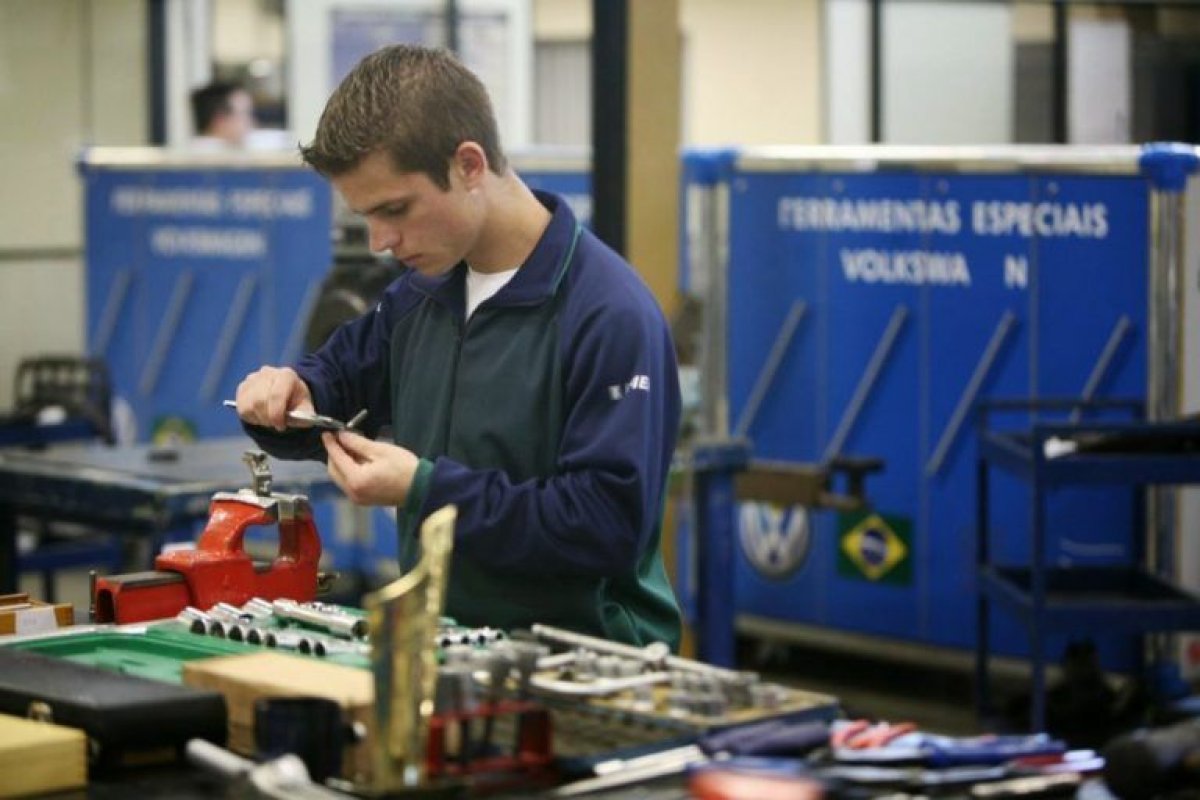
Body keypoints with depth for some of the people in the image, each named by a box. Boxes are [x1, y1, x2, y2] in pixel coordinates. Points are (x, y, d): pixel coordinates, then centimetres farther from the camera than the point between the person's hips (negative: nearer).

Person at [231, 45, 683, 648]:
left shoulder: (611, 317, -16)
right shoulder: (425, 287, 10)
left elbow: (610, 527, -20)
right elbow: (343, 374, 27)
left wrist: (427, 490, -17)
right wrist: (288, 393, 4)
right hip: (442, 642, 7)